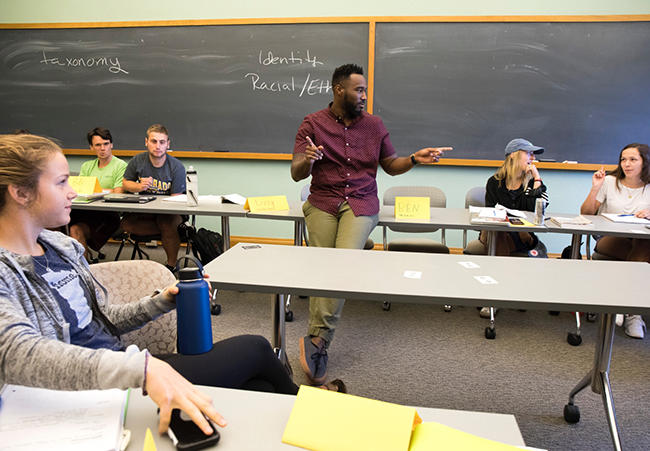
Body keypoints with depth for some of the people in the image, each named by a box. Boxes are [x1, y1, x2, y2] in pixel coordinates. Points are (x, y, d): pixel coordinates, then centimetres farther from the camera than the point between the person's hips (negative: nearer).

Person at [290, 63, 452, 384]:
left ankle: (317, 340, -18)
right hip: (322, 203, 0)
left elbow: (390, 165, 20)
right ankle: (319, 344, -8)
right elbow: (296, 174, 0)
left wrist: (415, 159, 1)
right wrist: (308, 161, -23)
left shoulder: (374, 124, 13)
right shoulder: (313, 123, 5)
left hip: (361, 204, 0)